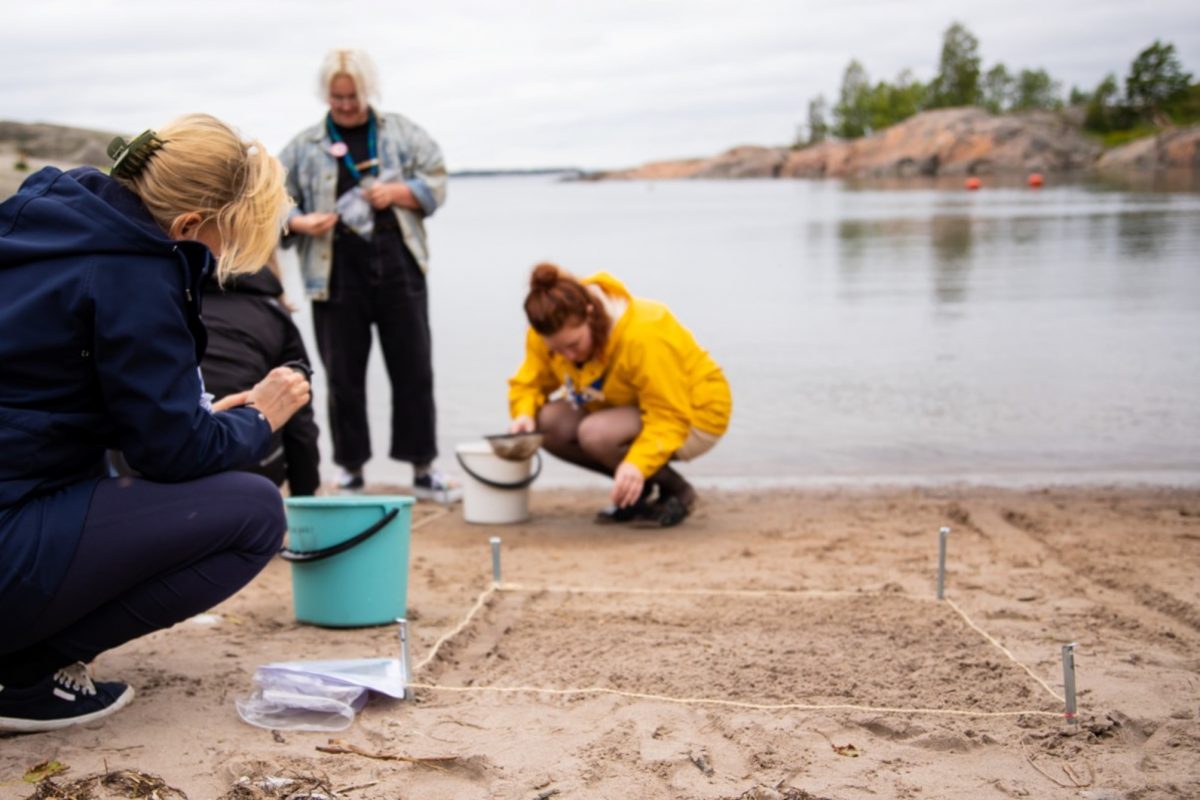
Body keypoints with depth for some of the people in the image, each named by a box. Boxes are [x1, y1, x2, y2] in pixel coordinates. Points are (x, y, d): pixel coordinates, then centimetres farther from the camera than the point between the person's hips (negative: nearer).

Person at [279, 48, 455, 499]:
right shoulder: (305, 147, 9)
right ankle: (351, 470, 16)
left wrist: (397, 192, -9)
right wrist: (300, 223, -11)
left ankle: (422, 468, 12)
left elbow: (435, 182, 8)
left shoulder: (401, 132, 10)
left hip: (398, 264, 0)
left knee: (413, 369, 3)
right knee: (343, 375, 4)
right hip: (336, 272, 0)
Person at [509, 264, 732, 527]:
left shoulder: (643, 335, -34)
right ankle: (635, 488, 2)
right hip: (636, 406, 8)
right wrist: (524, 414, -26)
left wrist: (638, 464, -47)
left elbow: (670, 418, -33)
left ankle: (678, 490, -7)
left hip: (692, 417, -7)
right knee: (547, 421, -17)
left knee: (595, 433, -34)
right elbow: (531, 382, -3)